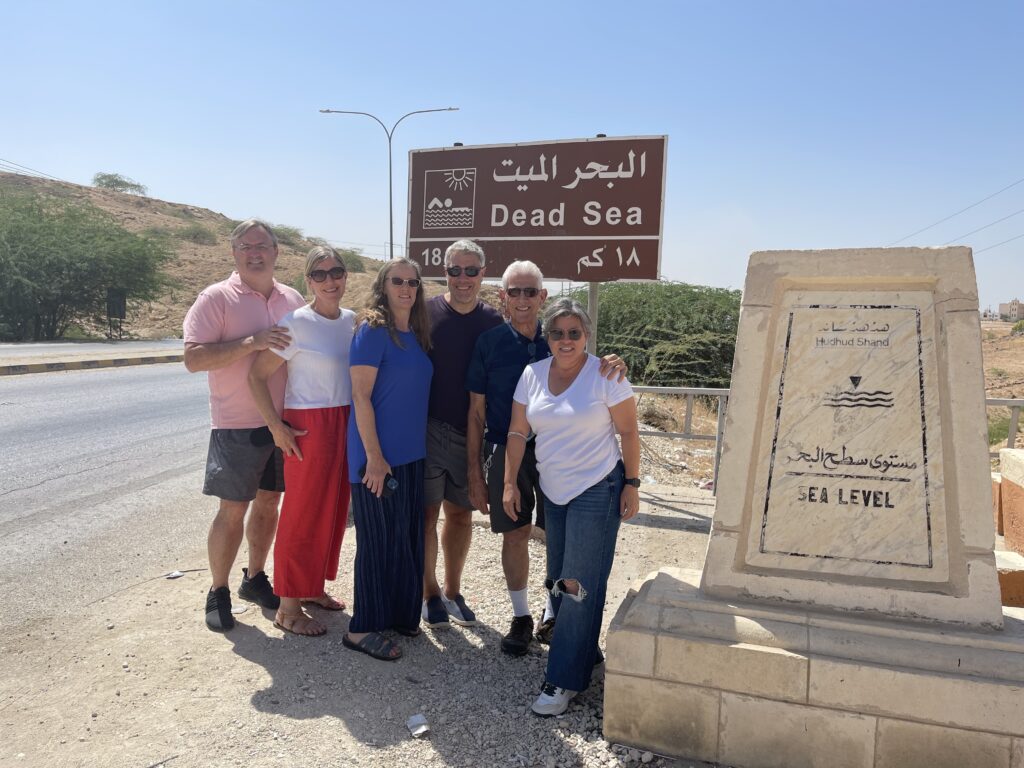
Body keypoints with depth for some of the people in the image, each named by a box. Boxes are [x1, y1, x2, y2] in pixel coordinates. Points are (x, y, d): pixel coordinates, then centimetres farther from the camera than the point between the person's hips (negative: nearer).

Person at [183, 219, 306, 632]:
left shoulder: (293, 299, 8)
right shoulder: (217, 298, -6)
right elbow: (193, 358, -14)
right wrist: (251, 342, -24)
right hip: (238, 426, -5)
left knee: (268, 503, 15)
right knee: (232, 510, 1)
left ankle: (255, 578, 31)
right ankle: (218, 592, 18)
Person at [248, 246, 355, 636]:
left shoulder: (351, 320, 7)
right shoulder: (296, 323, -12)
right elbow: (256, 375, -11)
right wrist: (277, 427, -14)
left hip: (346, 425, 7)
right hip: (309, 425, -7)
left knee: (334, 511, 14)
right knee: (303, 515, 0)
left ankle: (314, 587, 32)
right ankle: (288, 607, 13)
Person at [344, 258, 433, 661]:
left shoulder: (417, 335, 11)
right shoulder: (373, 331, -12)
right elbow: (360, 396, -16)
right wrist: (374, 456, -18)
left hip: (411, 452, 8)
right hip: (378, 454, -8)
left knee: (408, 536, 14)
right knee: (379, 538, 0)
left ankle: (400, 613, 30)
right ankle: (363, 628, 14)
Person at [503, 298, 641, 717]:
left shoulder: (606, 376, -12)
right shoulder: (532, 374, 0)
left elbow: (628, 433, -6)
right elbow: (517, 432, 4)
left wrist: (631, 485, -7)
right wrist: (510, 483, 1)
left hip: (597, 490, -5)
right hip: (553, 490, 5)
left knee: (580, 584, -5)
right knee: (557, 581, 14)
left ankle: (564, 680, 4)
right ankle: (581, 649, 33)